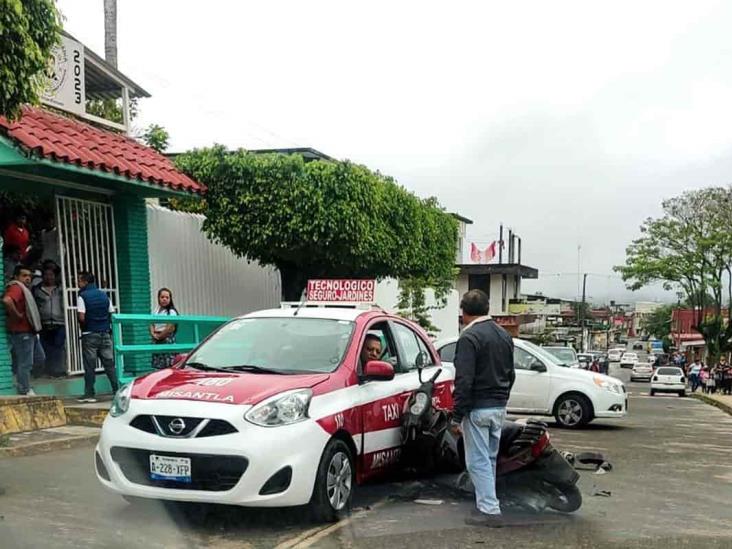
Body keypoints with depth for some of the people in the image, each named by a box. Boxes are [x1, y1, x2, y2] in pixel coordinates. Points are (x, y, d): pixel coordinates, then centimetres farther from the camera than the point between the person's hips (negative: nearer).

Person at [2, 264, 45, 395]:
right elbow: (7, 300, -34)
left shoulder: (23, 288, 18)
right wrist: (17, 315, -22)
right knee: (25, 363, -4)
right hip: (22, 332, -10)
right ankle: (25, 392, 2)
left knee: (39, 358, 15)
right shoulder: (16, 287, -14)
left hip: (30, 331, 10)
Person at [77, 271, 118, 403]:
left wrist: (84, 326, 4)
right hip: (105, 333, 5)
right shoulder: (104, 295, 8)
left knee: (89, 365, 1)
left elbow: (81, 317, -15)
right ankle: (117, 391, 4)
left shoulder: (82, 296, -8)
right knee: (109, 363, 7)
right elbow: (112, 314, 7)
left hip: (90, 334, -4)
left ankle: (89, 394, 4)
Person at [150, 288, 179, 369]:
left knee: (168, 366, -9)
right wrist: (153, 334, -6)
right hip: (157, 342, 6)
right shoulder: (155, 311, 14)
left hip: (167, 341, -6)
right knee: (158, 367, 5)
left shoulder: (171, 312, -7)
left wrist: (159, 336, -7)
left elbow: (171, 328, -14)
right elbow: (152, 325, 13)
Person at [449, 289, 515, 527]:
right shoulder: (504, 335, 11)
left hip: (477, 409, -8)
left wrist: (456, 417, -16)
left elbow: (464, 381, -20)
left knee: (478, 461, -2)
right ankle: (487, 503, 24)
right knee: (490, 458, 17)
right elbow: (510, 375, 18)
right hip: (499, 408, 8)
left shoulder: (469, 337, -15)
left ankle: (490, 510, -1)